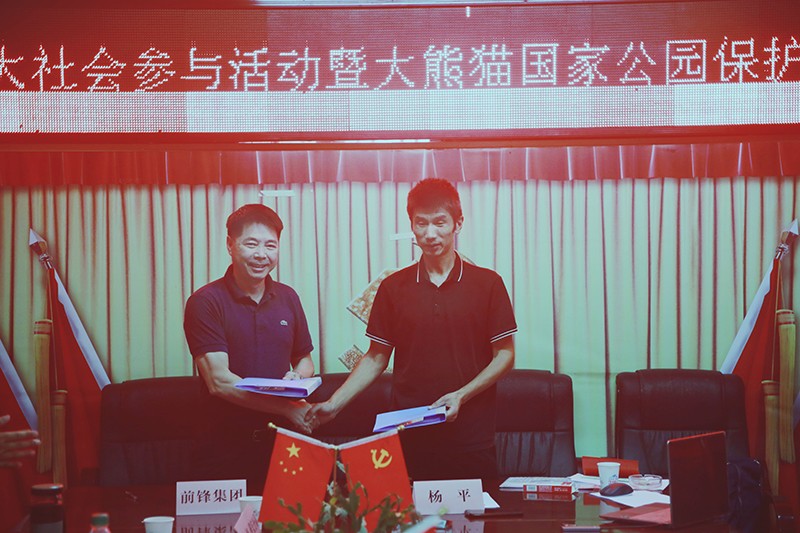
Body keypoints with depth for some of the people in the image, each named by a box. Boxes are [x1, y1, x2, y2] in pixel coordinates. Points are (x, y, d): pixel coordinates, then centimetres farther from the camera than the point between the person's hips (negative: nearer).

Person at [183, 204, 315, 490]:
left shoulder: (287, 298, 9)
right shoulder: (205, 302, -8)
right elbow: (219, 382, -16)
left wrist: (297, 377, -3)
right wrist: (287, 408, -20)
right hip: (229, 446, -4)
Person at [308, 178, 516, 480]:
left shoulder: (487, 283, 2)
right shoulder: (393, 287, 7)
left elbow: (504, 355, 3)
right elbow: (376, 358, 10)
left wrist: (461, 396, -11)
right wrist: (334, 404, -2)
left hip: (471, 438, -1)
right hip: (410, 438, 1)